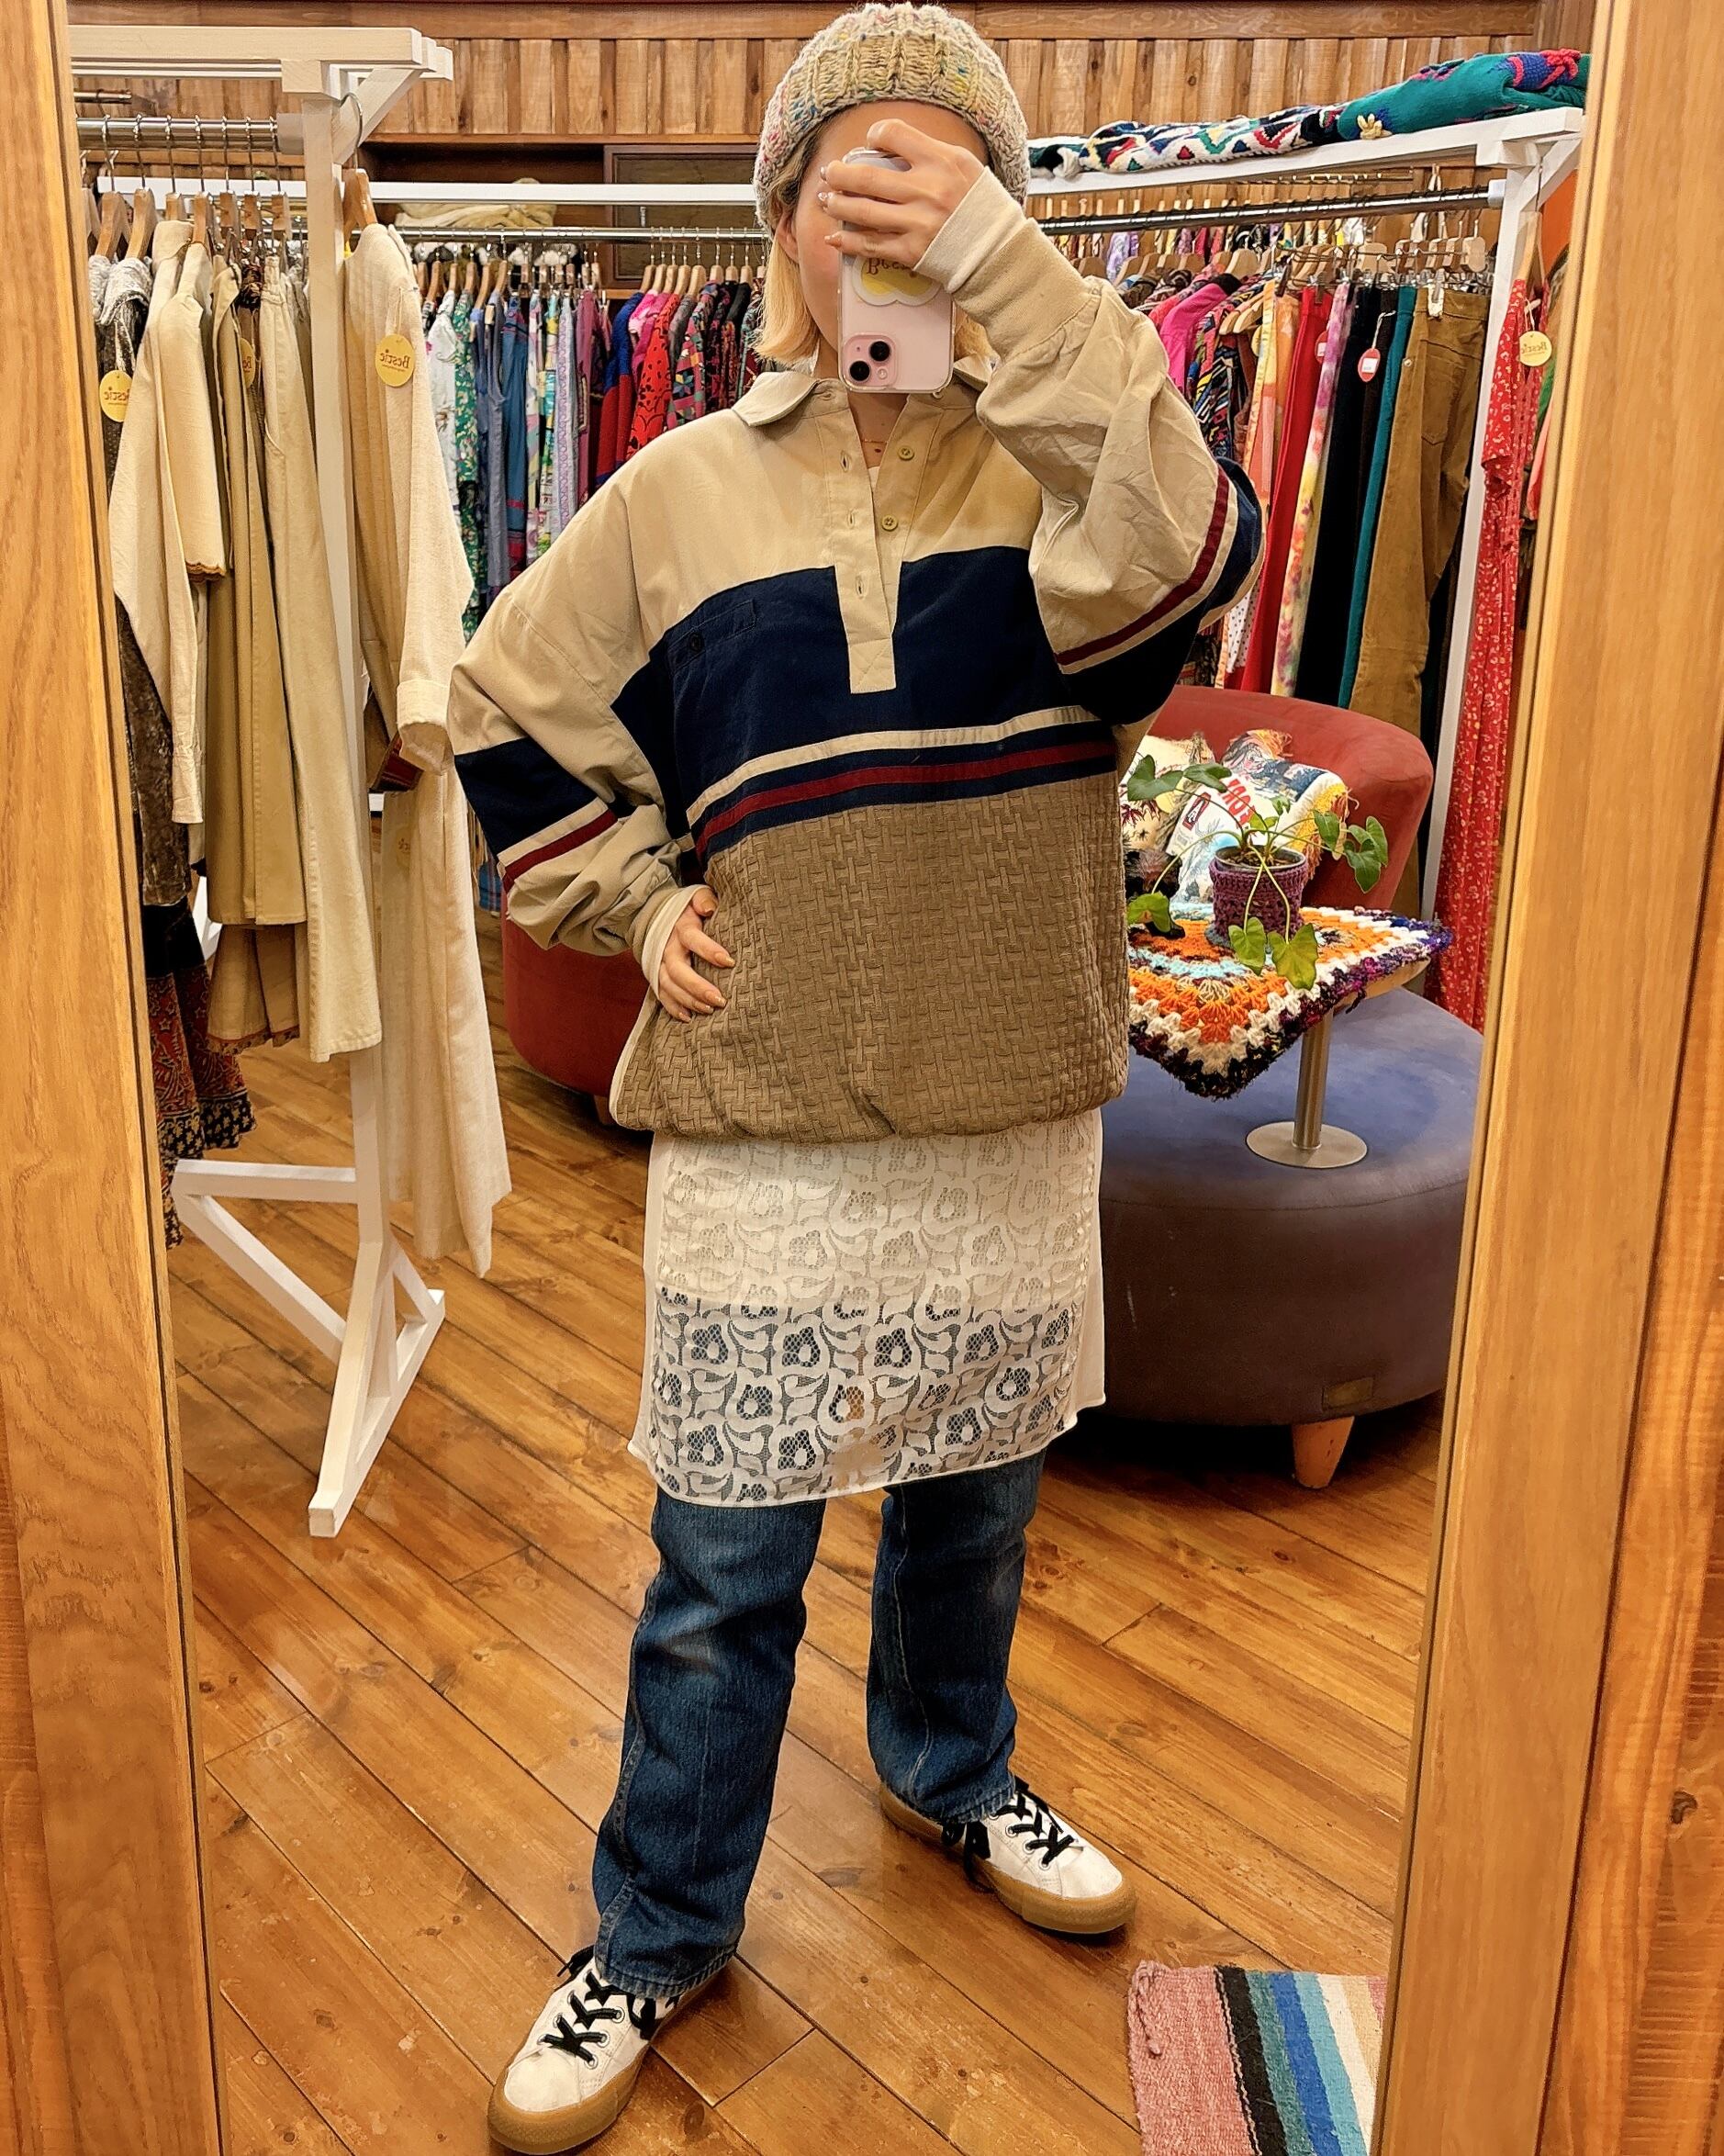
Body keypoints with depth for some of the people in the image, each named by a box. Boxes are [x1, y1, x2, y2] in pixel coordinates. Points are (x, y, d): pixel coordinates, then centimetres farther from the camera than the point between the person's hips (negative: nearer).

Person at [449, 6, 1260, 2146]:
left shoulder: (1050, 468, -2)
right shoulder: (683, 490, 0)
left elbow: (1183, 549, -26)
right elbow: (512, 711, 12)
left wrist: (1004, 265, -26)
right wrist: (635, 903, 0)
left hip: (1012, 1110, 1)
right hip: (764, 1123, -1)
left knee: (972, 1499, 21)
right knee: (723, 1570, 8)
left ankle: (951, 1774, 50)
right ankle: (658, 1936, 30)